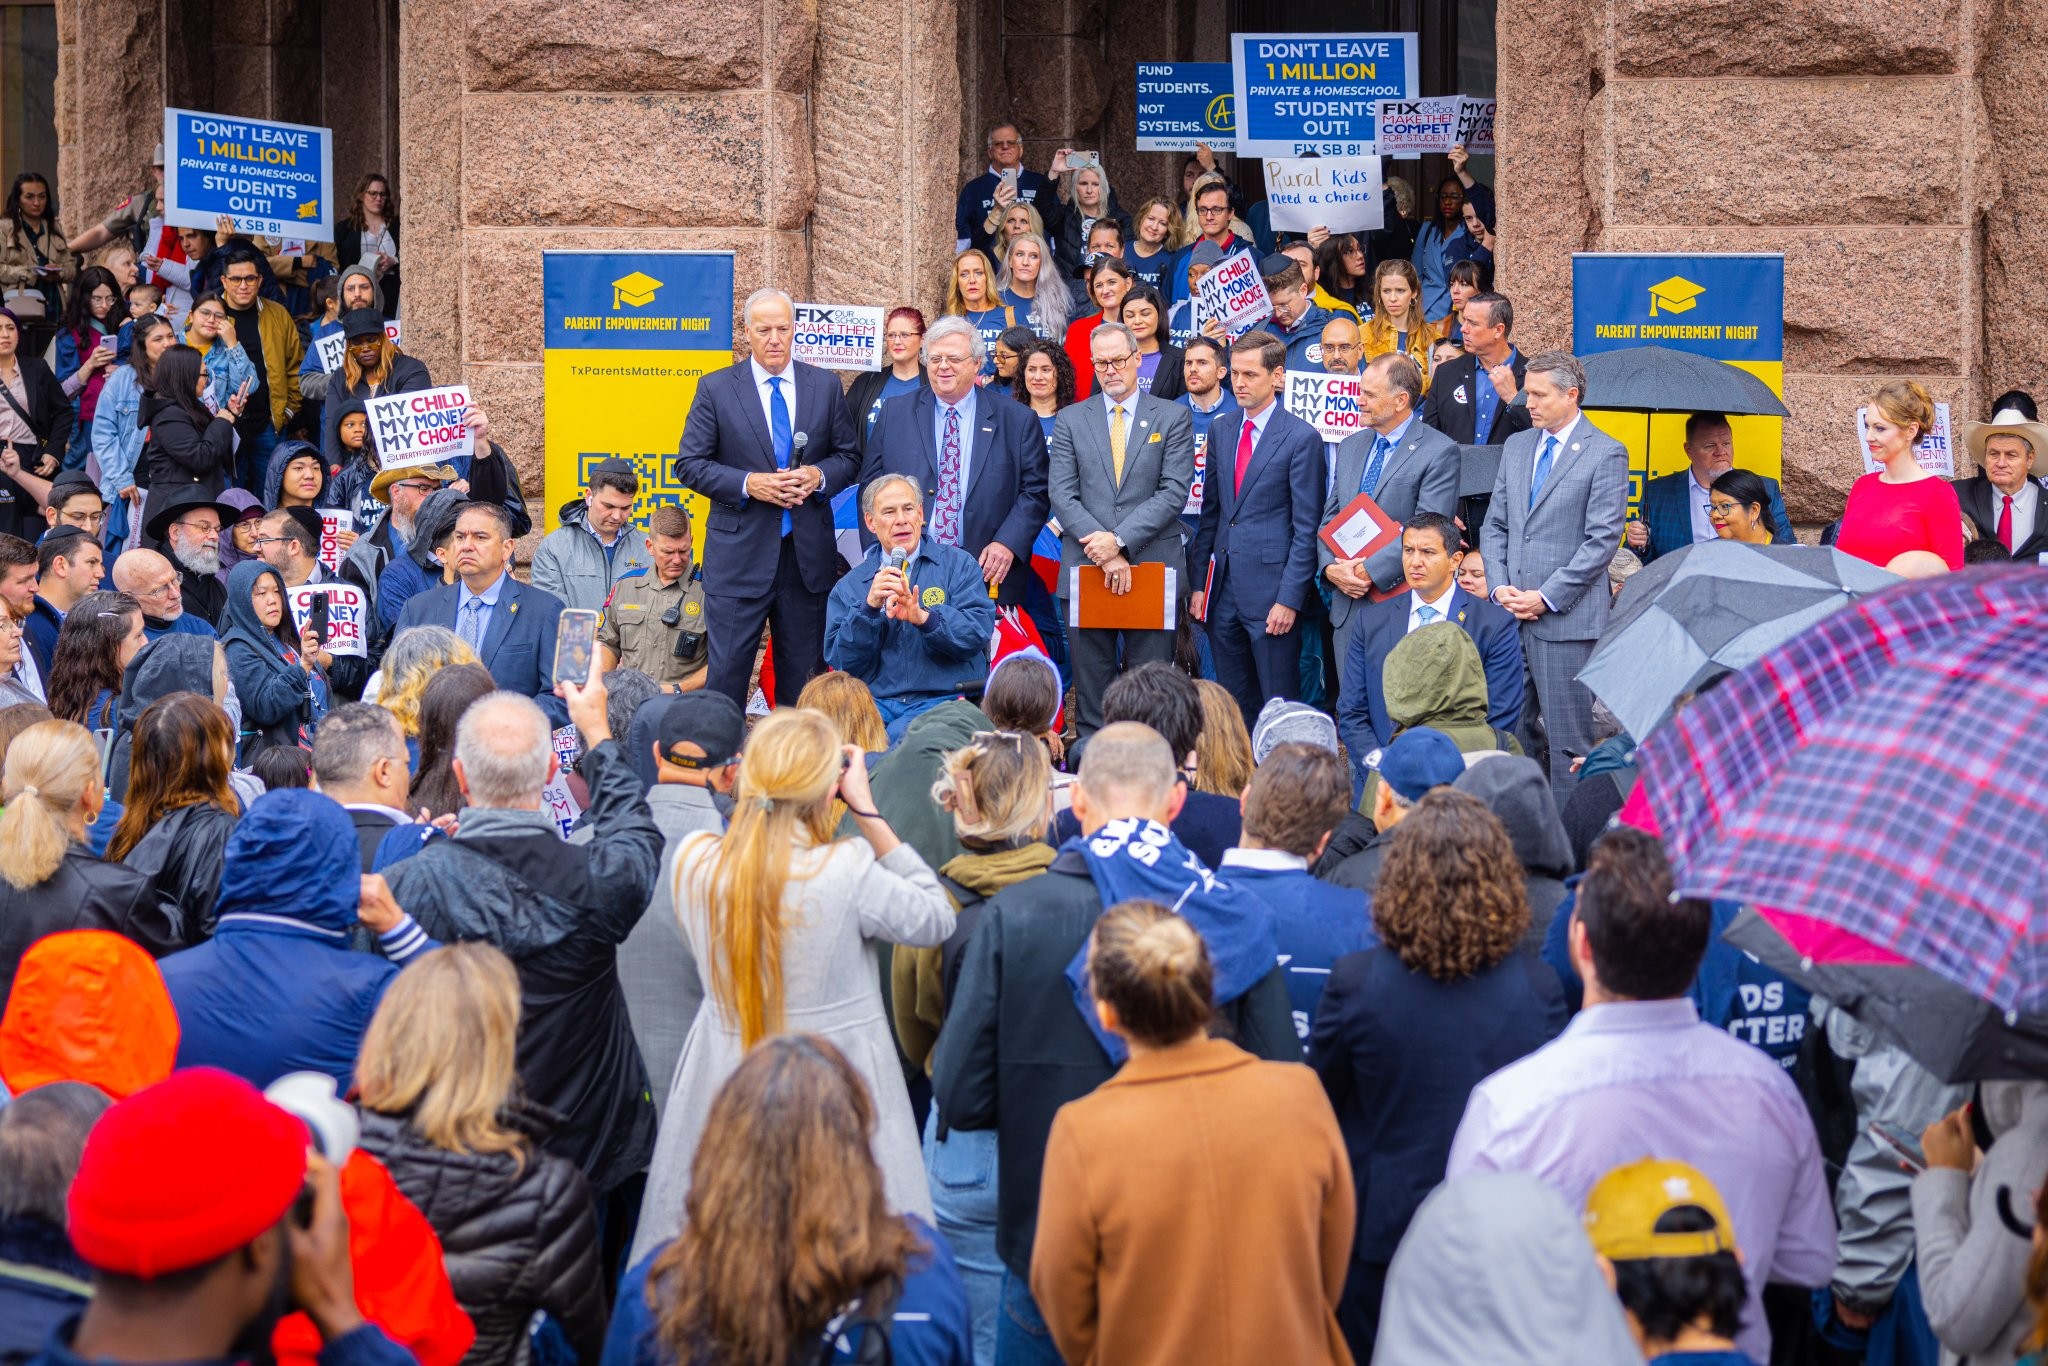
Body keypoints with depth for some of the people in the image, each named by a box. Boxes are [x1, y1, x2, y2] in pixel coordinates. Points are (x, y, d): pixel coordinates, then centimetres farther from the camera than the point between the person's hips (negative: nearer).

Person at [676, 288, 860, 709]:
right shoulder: (716, 388, 0)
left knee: (805, 672, 8)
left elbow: (849, 457, 12)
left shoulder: (825, 386, 7)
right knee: (726, 674, -4)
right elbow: (689, 465, -2)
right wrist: (747, 484, -16)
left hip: (808, 553, 3)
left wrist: (819, 476, -10)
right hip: (739, 555, -3)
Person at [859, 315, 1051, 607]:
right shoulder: (894, 415, 9)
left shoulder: (1017, 420, 5)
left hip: (988, 574, -1)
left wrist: (1007, 543, -11)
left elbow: (1035, 492, 3)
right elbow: (870, 487, 9)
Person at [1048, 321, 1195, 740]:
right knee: (1092, 688, 3)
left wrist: (1120, 540, -14)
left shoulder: (1172, 418, 6)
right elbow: (1062, 495, 1)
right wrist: (1103, 553, -11)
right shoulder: (1070, 420, 10)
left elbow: (1174, 492, -4)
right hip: (1086, 569, 2)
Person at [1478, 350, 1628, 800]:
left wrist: (1546, 597, -13)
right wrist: (1500, 586, -1)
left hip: (1567, 618, -6)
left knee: (1568, 738, -2)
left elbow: (1603, 539, -10)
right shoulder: (1517, 446, 15)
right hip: (1512, 613, 6)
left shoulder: (1605, 454, -5)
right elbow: (1495, 525, 16)